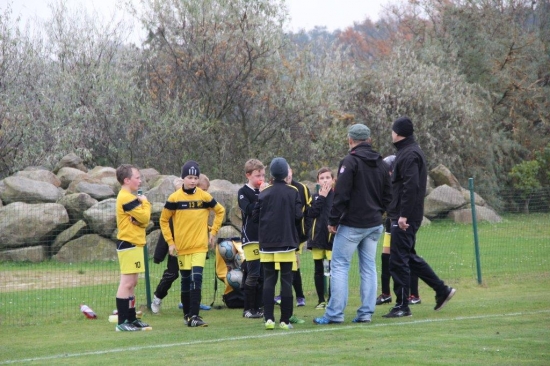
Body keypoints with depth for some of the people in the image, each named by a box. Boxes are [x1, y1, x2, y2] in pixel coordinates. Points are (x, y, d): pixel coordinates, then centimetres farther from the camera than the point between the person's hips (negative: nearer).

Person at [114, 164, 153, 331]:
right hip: (129, 244, -11)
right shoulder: (127, 199, -16)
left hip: (132, 244, 11)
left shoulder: (128, 197, 17)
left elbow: (143, 220, 10)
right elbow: (144, 218, -19)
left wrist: (141, 203, -11)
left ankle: (131, 319, 20)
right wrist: (145, 202, -2)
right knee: (127, 283, -10)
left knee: (131, 283, 14)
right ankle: (122, 323, -10)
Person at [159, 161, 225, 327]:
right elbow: (164, 220, 5)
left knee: (196, 279, -13)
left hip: (200, 246, -1)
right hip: (182, 247, 1)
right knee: (185, 281, 8)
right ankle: (187, 315, 20)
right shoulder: (174, 198, -4)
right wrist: (170, 242, -1)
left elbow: (220, 211, 14)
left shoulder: (204, 196, -2)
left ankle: (194, 316, -15)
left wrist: (213, 232, 8)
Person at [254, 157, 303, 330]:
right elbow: (298, 215, -9)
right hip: (287, 242, -2)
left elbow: (256, 216, 1)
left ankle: (269, 318, -3)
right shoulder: (293, 192, -4)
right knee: (286, 281, 1)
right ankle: (285, 320, -1)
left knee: (269, 281, 6)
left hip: (267, 243, 2)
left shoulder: (264, 193, 1)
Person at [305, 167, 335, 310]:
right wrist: (321, 197, -8)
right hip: (317, 237, 4)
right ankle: (321, 300, 17)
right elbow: (310, 214, -7)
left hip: (332, 237, -4)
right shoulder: (315, 197, 8)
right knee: (318, 270, 9)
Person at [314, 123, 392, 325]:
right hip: (374, 225, 7)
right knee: (369, 267, 9)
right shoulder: (381, 163, 11)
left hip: (351, 224, -7)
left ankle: (334, 314, -6)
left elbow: (341, 195, -16)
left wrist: (333, 221, -9)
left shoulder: (350, 162, -12)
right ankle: (366, 312, 7)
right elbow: (387, 195, 15)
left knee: (339, 266, -2)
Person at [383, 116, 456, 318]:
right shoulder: (410, 152, 17)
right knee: (409, 257, 17)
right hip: (405, 216, 10)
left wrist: (403, 215, -25)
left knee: (398, 260, -6)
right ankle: (442, 290, 21)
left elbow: (411, 186, -23)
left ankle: (402, 305, -2)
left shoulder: (409, 154, -15)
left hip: (404, 218, -10)